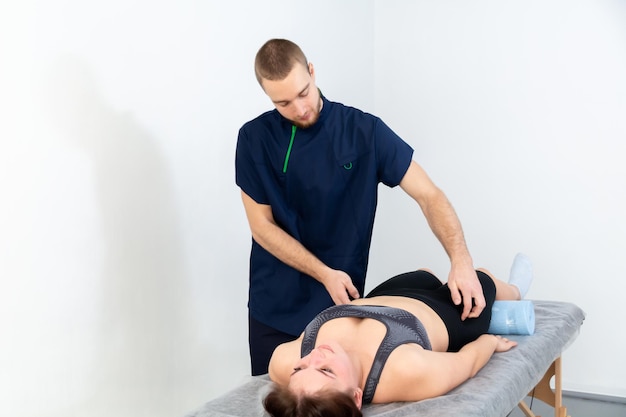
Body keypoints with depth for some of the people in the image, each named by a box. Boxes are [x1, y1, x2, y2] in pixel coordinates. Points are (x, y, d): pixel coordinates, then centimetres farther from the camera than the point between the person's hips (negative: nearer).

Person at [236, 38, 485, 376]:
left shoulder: (365, 131, -10)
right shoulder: (254, 138, -6)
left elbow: (428, 195, -10)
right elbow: (262, 226, -6)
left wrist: (461, 261, -24)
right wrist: (325, 274, -16)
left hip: (340, 305, -1)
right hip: (273, 307, 1)